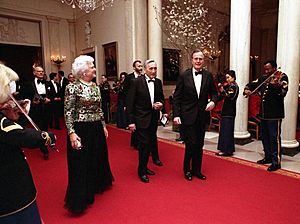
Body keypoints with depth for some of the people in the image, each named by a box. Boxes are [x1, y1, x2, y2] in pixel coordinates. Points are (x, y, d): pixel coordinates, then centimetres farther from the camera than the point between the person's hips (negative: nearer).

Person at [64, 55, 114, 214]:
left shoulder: (95, 87, 8)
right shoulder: (73, 87, -12)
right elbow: (68, 112, -13)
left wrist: (104, 126, 15)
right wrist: (71, 133, -20)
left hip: (97, 129, 7)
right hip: (81, 130, -7)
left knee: (97, 158, 20)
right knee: (81, 163, 3)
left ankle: (95, 187, 45)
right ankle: (80, 200, 21)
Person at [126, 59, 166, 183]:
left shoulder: (158, 82, 5)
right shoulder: (136, 82, -11)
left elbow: (161, 98, 16)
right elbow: (130, 103, -11)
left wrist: (161, 104, -8)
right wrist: (131, 121, -13)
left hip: (154, 118, 6)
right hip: (141, 119, -6)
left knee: (150, 142, 14)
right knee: (144, 144, -4)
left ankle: (144, 167, 32)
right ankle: (142, 171, 14)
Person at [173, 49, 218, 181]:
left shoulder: (208, 76, 4)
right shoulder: (184, 76, -4)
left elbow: (214, 92, 13)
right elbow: (177, 97, -4)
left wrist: (213, 101, -10)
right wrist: (176, 115, -11)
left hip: (202, 116, 4)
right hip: (188, 116, -3)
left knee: (199, 145, 12)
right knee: (191, 144, -4)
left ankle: (196, 170, 29)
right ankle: (187, 169, 20)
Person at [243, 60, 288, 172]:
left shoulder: (282, 77, -6)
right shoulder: (263, 78, 12)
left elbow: (283, 92, -19)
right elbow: (252, 84, 17)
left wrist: (277, 86, -41)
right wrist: (247, 89, -6)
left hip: (274, 113, -7)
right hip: (263, 112, 7)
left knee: (274, 137, -4)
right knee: (265, 136, 15)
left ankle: (276, 161, 5)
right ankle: (268, 157, 29)